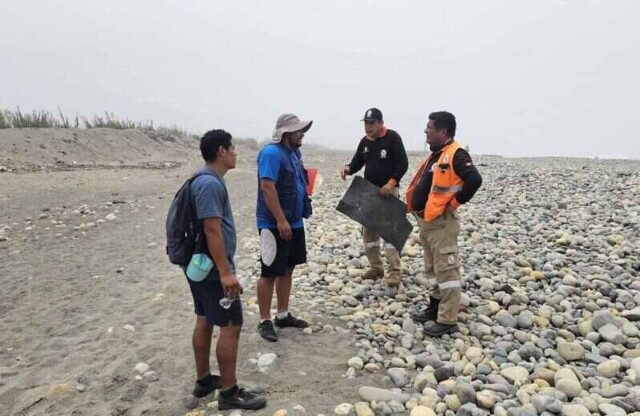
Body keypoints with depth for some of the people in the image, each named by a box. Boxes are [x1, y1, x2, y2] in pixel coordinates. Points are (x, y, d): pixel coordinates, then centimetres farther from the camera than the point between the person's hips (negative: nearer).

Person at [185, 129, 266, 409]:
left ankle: (203, 380, 30)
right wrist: (226, 272, -26)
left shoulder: (206, 179, 11)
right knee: (231, 326, -2)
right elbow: (212, 230, -26)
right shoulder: (210, 183, -21)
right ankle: (229, 392, 8)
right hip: (213, 268, -10)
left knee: (205, 321, 17)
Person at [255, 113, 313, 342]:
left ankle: (283, 315, 27)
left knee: (287, 270, 15)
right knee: (270, 273, 0)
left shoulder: (293, 152, 12)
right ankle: (264, 321, 10)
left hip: (295, 223, 9)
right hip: (275, 225, -9)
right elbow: (267, 188, -23)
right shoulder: (271, 153, -16)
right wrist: (281, 221, -26)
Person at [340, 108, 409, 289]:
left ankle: (394, 272, -8)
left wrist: (391, 183, -24)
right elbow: (357, 162, 13)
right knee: (368, 230, 10)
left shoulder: (392, 137, -10)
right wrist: (348, 169, -10)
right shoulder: (365, 141, 10)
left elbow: (403, 164, -13)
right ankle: (376, 267, 22)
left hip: (388, 191, -7)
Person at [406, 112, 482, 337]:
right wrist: (418, 206, 14)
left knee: (446, 269, -3)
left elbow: (474, 180, -27)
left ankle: (448, 321, 4)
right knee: (432, 268, 19)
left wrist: (455, 202, -18)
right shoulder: (436, 154, 15)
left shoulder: (456, 155, -15)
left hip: (442, 223, -10)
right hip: (426, 221, 10)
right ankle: (435, 308, 32)